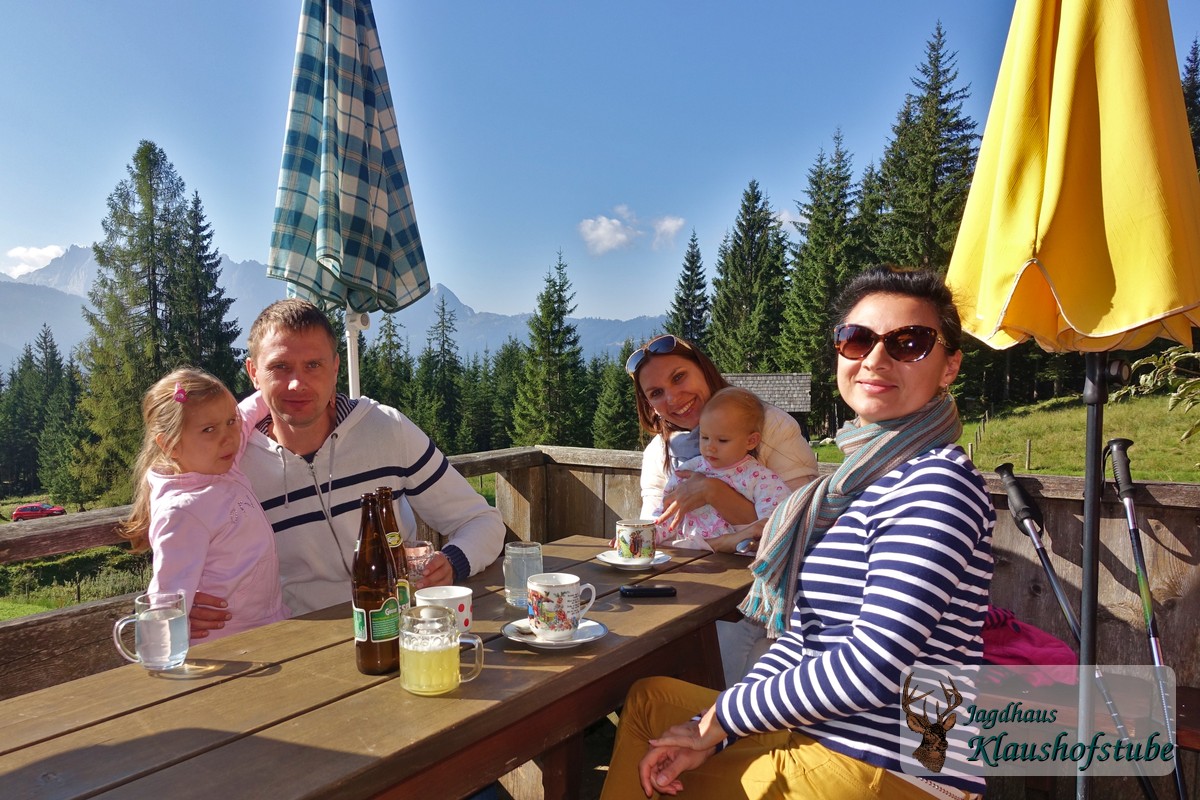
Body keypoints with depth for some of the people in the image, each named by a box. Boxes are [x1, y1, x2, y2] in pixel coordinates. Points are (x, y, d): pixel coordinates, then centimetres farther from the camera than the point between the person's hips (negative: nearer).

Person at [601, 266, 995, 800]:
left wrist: (718, 718, -13)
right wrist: (712, 732, -4)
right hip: (830, 733, 8)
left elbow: (870, 670, -24)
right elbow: (803, 633, 7)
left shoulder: (936, 484, -19)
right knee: (648, 696, 18)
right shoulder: (862, 477, 9)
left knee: (649, 701, 4)